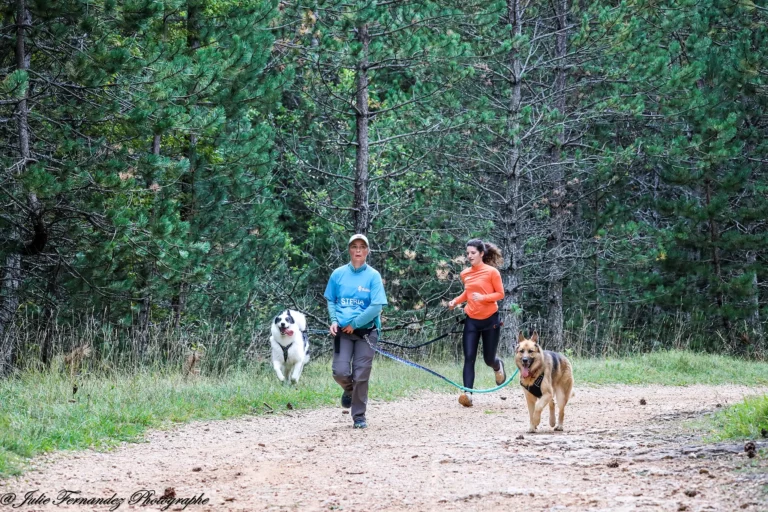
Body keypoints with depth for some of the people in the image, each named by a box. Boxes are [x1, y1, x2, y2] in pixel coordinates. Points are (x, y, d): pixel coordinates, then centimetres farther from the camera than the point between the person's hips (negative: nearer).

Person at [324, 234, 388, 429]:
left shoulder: (373, 276, -3)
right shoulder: (338, 274, 5)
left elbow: (376, 306, -9)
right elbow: (331, 301, 13)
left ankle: (359, 416, 12)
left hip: (366, 331, -2)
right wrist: (334, 321, -4)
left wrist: (354, 324, -10)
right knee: (340, 372, -8)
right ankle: (349, 390, 28)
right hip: (342, 331, 2)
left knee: (361, 376, -2)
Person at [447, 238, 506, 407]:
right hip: (471, 320, 3)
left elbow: (500, 294, -7)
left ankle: (498, 366, 46)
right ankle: (467, 393, -16)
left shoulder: (492, 272, -10)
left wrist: (483, 297, -23)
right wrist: (456, 301, 2)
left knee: (489, 358, 9)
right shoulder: (465, 274, 4)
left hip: (490, 319, -3)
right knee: (469, 358, -9)